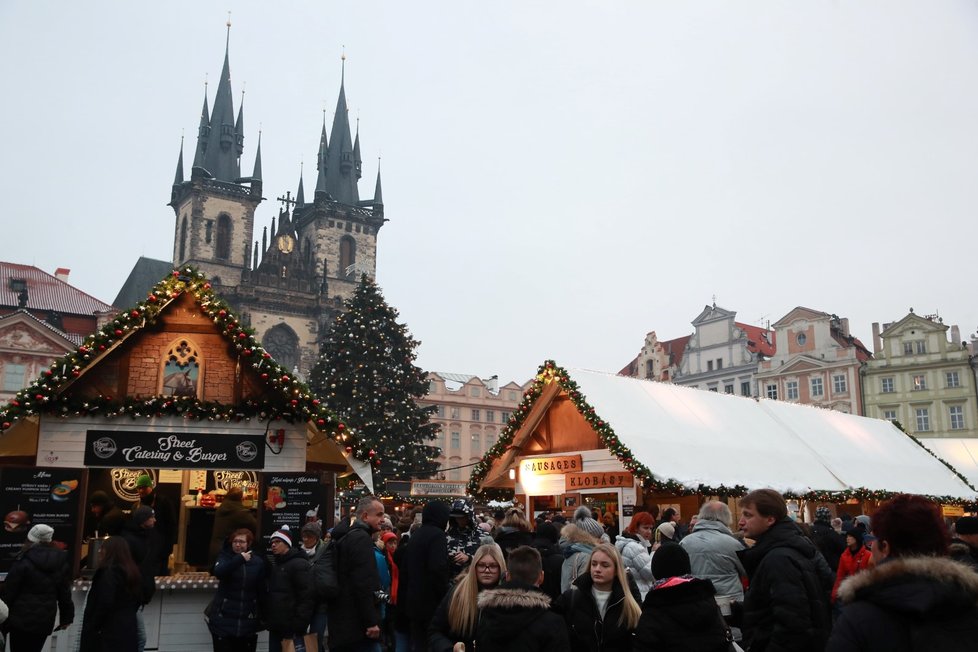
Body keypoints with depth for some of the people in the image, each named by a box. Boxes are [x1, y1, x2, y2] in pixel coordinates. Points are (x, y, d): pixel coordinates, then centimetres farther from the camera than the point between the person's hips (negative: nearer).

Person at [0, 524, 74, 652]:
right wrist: (66, 617, 14)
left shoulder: (24, 561, -11)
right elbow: (64, 593, 7)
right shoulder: (61, 562, 3)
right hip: (45, 620, 4)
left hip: (22, 619, -4)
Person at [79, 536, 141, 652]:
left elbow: (104, 604, -19)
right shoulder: (133, 572, 12)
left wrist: (92, 628, -9)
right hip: (128, 632, 8)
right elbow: (138, 601, 18)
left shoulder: (108, 573, -13)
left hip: (109, 634, -8)